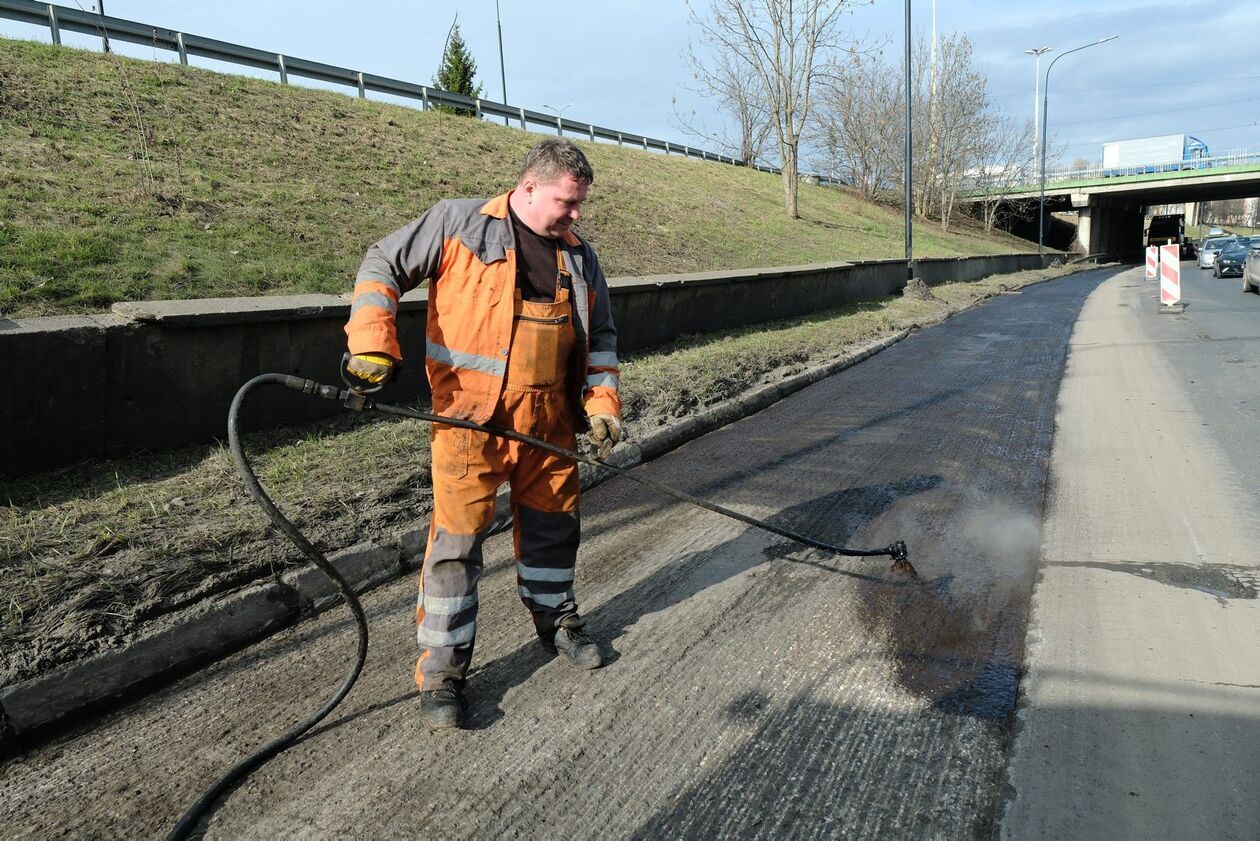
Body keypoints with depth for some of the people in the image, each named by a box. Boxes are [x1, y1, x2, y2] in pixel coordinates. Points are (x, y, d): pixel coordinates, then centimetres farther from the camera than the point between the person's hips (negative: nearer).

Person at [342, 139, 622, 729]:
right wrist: (373, 340, -13)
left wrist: (601, 402, 6)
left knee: (553, 525, 16)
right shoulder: (457, 224, -3)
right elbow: (383, 266, 0)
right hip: (468, 420, -5)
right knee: (457, 540, -4)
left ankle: (556, 620, 41)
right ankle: (441, 671, 11)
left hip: (550, 424, 5)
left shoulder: (579, 258, 11)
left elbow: (600, 338, 18)